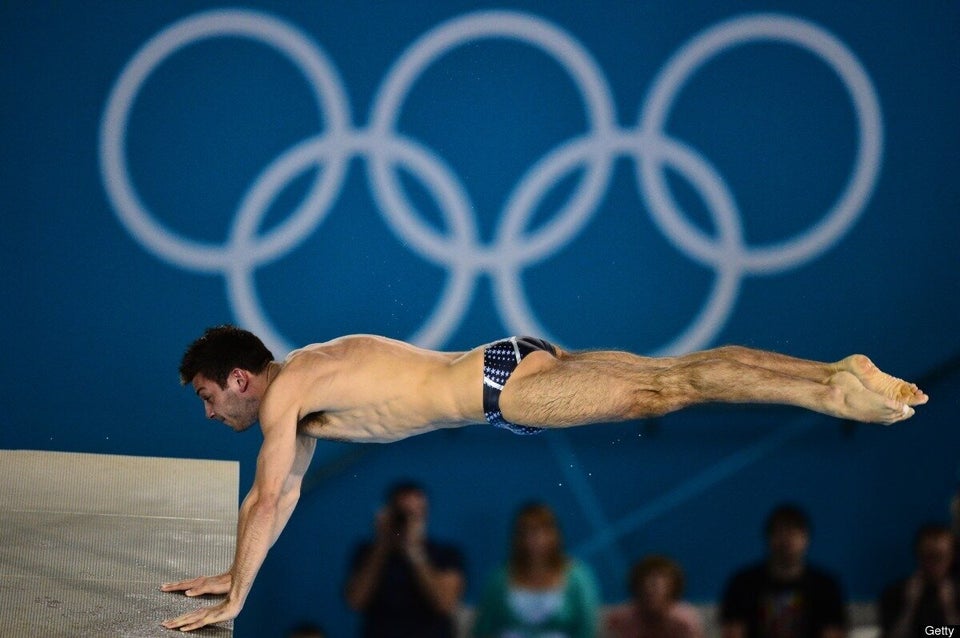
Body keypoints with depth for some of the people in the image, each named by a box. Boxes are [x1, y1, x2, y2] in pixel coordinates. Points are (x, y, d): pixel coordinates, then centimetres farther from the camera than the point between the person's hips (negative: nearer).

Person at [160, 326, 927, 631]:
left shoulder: (284, 390, -8)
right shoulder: (303, 393, 20)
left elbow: (266, 499, -12)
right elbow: (287, 492, 29)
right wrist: (232, 571, 28)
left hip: (505, 387, -8)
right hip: (507, 370, 8)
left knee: (664, 389, -15)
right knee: (672, 368, 2)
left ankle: (836, 393, -21)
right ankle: (840, 373, -1)